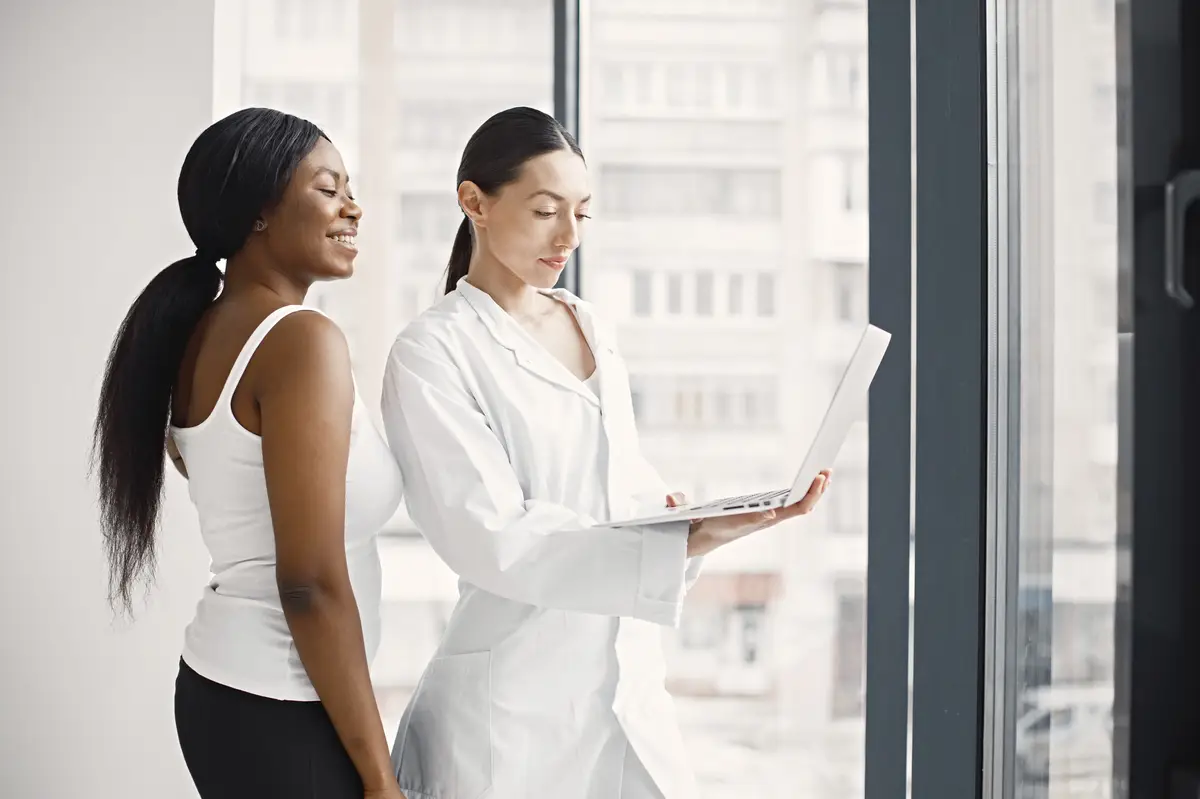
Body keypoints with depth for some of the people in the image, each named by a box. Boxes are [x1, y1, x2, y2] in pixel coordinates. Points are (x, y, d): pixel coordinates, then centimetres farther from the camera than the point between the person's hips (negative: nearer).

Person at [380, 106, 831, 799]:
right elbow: (496, 539, -19)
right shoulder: (433, 353, -9)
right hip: (515, 702, -6)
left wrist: (727, 515, -8)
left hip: (630, 682, 6)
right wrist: (688, 542, -27)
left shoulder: (594, 331, 12)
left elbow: (632, 489, 14)